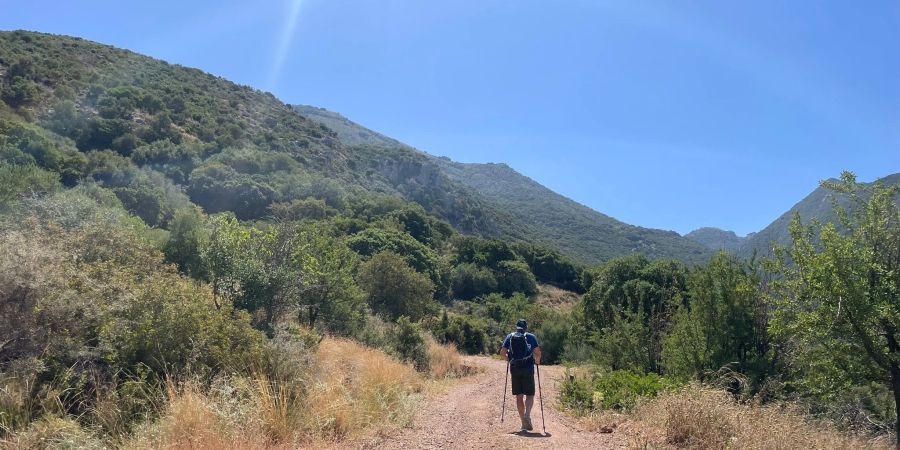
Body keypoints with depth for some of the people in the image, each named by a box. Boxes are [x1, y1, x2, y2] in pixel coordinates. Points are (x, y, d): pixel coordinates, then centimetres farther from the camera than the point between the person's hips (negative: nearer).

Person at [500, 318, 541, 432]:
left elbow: (502, 352, 0)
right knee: (529, 394, 7)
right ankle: (527, 415, -17)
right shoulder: (531, 337, 3)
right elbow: (537, 352, -8)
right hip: (528, 369, -2)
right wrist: (537, 361, 11)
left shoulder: (510, 336, 8)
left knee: (519, 396, 9)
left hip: (514, 369, 2)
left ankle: (524, 423, 9)